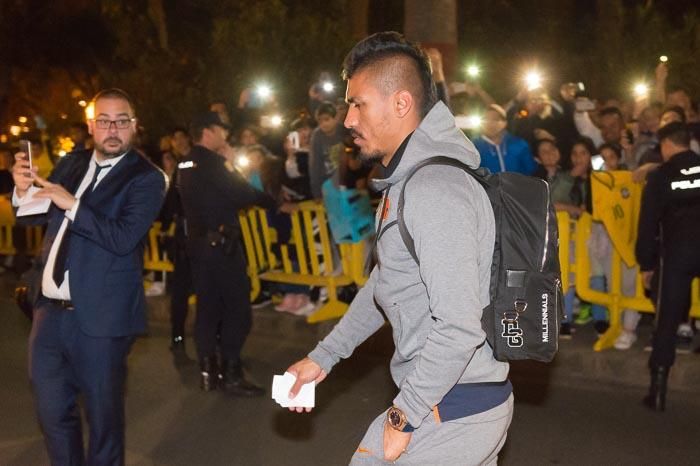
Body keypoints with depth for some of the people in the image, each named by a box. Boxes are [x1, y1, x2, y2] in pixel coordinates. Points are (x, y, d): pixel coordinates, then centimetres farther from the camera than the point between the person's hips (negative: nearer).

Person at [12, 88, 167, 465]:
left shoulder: (146, 178, -9)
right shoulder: (70, 164, 10)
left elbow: (123, 238, -21)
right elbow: (33, 217, 15)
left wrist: (72, 204, -24)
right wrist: (24, 190, -5)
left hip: (99, 316, -6)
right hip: (50, 309, 6)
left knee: (103, 414, 9)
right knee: (51, 410, 16)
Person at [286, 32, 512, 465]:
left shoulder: (434, 191, -22)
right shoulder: (406, 182, 12)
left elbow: (460, 327, -27)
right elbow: (383, 285, 21)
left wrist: (402, 416, -18)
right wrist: (323, 357, 20)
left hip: (452, 412, -9)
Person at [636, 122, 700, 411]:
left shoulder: (660, 176, 4)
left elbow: (648, 222, 3)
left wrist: (646, 264, 9)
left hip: (676, 251, -1)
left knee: (667, 321, 6)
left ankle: (658, 390, 6)